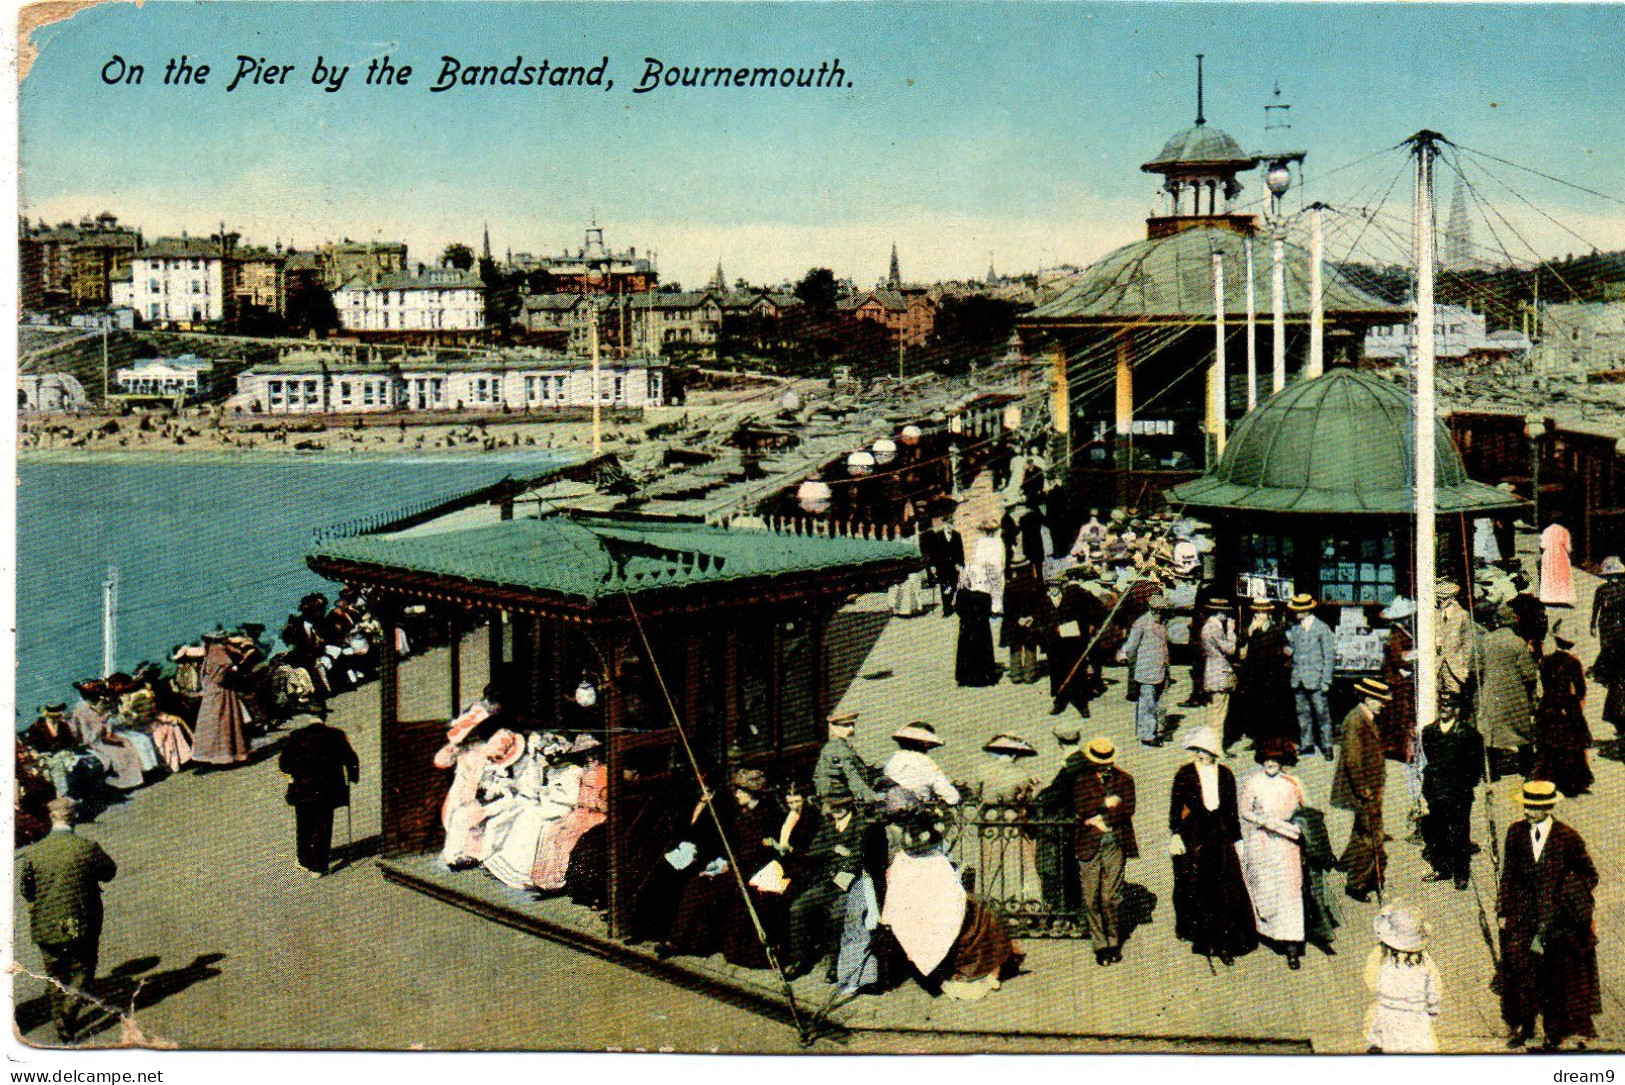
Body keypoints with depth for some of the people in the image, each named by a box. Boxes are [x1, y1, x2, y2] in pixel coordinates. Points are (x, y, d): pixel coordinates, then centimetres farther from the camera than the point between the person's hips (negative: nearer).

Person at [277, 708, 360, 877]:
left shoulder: (296, 736, -7)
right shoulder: (336, 735, -8)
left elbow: (283, 763, -3)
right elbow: (351, 760, -5)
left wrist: (292, 774, 17)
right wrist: (352, 778, 10)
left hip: (302, 790, 1)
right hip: (327, 792, -1)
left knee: (304, 827, 18)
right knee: (323, 827, 8)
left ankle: (305, 860, 30)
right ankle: (318, 866, 8)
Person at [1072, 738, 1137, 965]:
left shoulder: (1124, 779, 10)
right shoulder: (1082, 780, 8)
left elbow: (1128, 809, -3)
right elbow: (1081, 808, -6)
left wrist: (1102, 818, -7)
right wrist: (1106, 803, -9)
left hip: (1116, 844, 0)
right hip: (1089, 844, 1)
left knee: (1110, 898, -3)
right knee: (1091, 899, -1)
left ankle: (1114, 943, 11)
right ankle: (1100, 945, 8)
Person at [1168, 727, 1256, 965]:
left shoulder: (1225, 775, 6)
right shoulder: (1186, 773, -1)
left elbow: (1232, 810, 12)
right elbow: (1175, 806, 0)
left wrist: (1236, 838, 12)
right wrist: (1175, 835, -7)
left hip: (1220, 834, 2)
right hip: (1193, 835, -2)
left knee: (1227, 888, -6)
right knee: (1195, 888, 4)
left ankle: (1222, 943, -3)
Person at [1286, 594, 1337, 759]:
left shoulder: (1322, 628, -4)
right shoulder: (1294, 629, 12)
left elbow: (1330, 656, -5)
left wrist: (1326, 681, -10)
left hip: (1316, 679, -5)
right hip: (1298, 680, 5)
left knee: (1322, 713, -3)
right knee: (1303, 713, 9)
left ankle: (1326, 746, 4)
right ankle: (1306, 744, 18)